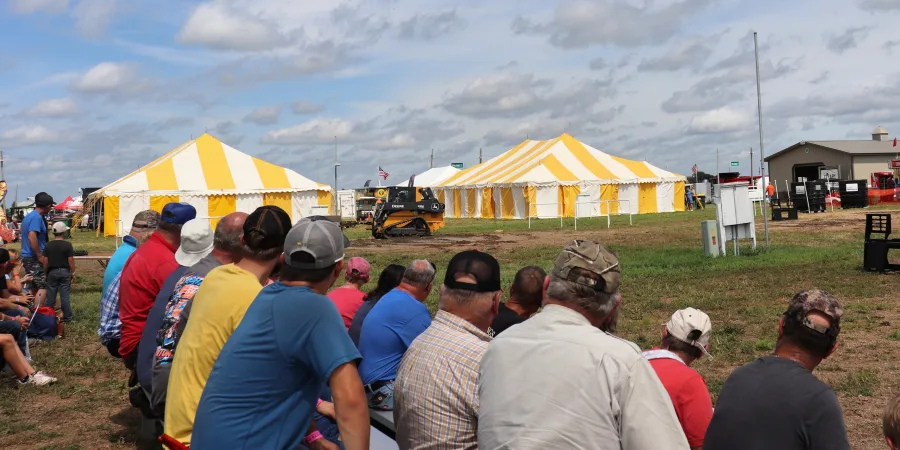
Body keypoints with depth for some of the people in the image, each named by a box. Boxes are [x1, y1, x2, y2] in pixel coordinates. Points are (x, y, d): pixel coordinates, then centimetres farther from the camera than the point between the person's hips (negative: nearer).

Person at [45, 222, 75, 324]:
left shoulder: (48, 245, -1)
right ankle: (67, 317, 3)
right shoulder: (67, 244, -10)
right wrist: (73, 272, 1)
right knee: (65, 295, 1)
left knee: (50, 295, 10)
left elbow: (45, 260, 0)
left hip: (52, 272, 2)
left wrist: (46, 272, 12)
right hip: (64, 271, -2)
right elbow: (70, 260, -9)